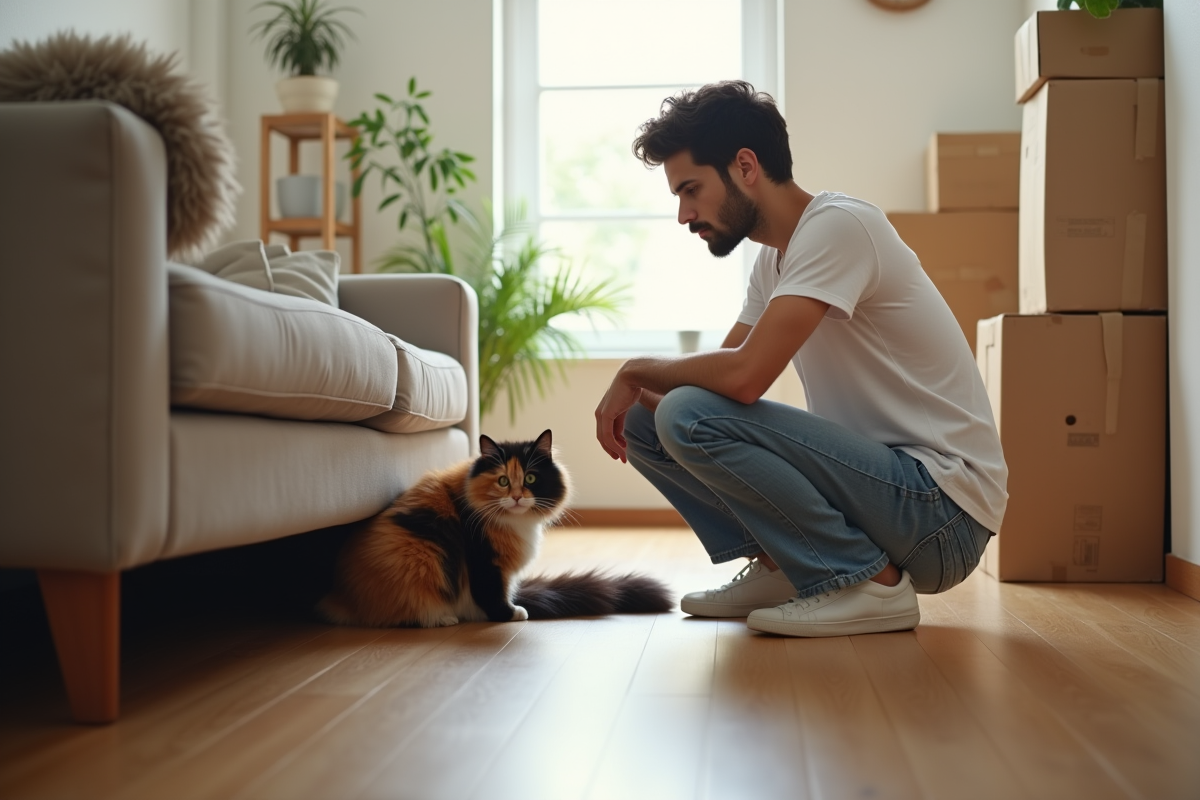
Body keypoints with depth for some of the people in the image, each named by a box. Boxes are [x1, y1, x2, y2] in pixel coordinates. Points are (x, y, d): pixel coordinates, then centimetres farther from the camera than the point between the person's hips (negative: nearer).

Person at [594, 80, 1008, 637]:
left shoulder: (836, 225, -17)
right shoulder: (776, 257, 13)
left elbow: (744, 375, -27)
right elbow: (724, 373, 13)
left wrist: (638, 370, -9)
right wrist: (638, 389, -7)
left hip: (943, 511, -9)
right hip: (882, 474, 9)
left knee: (689, 416, -24)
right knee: (646, 421, 4)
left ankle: (871, 582, -13)